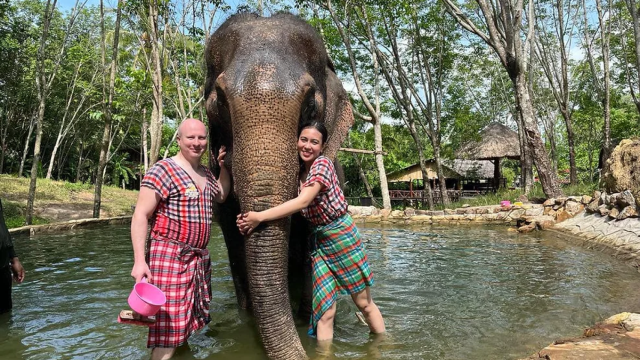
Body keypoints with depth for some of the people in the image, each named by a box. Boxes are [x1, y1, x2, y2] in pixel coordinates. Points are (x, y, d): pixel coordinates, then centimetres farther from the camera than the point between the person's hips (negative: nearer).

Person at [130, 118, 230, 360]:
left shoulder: (205, 174, 12)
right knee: (168, 327, -8)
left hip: (199, 259, 8)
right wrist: (139, 260, -22)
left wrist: (224, 166, 15)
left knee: (186, 320, 18)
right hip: (169, 257, -8)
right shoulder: (164, 170, -11)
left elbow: (221, 195, 31)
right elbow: (140, 215, -14)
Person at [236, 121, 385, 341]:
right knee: (324, 309, 2)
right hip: (319, 239, 5)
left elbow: (302, 202, -28)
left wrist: (260, 217, -29)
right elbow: (296, 204, -2)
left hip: (342, 234, -5)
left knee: (364, 303, 9)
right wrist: (251, 216, -17)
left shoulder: (322, 164, -17)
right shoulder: (298, 171, 3)